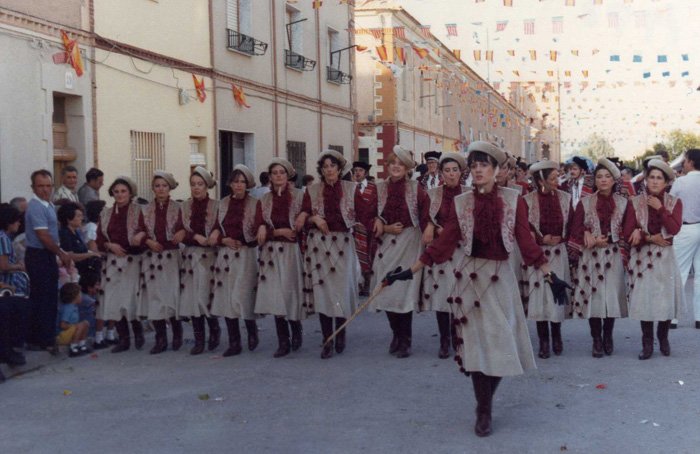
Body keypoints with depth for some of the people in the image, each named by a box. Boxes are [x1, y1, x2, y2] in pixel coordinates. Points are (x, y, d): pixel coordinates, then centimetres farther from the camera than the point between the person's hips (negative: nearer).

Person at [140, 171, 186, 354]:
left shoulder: (177, 208, 2)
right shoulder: (147, 210, 8)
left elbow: (185, 228, 4)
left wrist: (182, 233, -17)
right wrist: (148, 241, -9)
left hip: (171, 256, -2)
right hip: (151, 257, 2)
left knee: (172, 296, -3)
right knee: (154, 297, 1)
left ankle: (177, 334, 17)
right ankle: (160, 339, 8)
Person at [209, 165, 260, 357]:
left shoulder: (254, 203, -3)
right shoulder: (223, 203, 10)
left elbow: (257, 231, -5)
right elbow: (216, 230, 11)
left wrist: (241, 241, -13)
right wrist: (224, 240, -6)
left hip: (247, 254, -4)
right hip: (226, 255, 4)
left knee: (242, 297, -8)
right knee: (226, 299, 3)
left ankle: (252, 333, 19)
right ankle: (234, 342, 12)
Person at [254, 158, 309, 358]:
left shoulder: (300, 196, 1)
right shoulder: (264, 201, 8)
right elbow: (259, 229, 1)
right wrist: (280, 232, -11)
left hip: (292, 251, -2)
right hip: (272, 253, 2)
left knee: (291, 293, -1)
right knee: (276, 298, -3)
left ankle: (296, 330, 26)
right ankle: (283, 343, 5)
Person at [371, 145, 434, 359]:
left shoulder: (415, 187, 1)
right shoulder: (379, 188, 5)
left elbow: (427, 209, -8)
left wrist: (429, 226, -27)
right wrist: (384, 227, -9)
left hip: (409, 242, -2)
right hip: (386, 243, 2)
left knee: (405, 289, -5)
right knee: (387, 290, 3)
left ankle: (404, 341, 7)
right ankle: (397, 334, 23)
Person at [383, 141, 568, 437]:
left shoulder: (513, 200, -2)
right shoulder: (461, 202, 1)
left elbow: (526, 240, -2)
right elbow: (444, 242, 0)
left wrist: (549, 275, -8)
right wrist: (410, 271, -4)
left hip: (500, 276, 0)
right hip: (471, 276, 0)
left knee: (501, 342, 4)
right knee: (477, 343, 1)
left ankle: (485, 401, 29)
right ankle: (484, 412, 15)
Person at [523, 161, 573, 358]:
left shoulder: (565, 198, 3)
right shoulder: (528, 200, -5)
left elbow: (572, 224, 8)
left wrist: (560, 238, -6)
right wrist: (542, 239, -13)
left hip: (559, 254, 2)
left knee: (557, 295, 3)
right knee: (539, 296, 0)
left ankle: (556, 337, 21)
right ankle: (543, 342, 10)